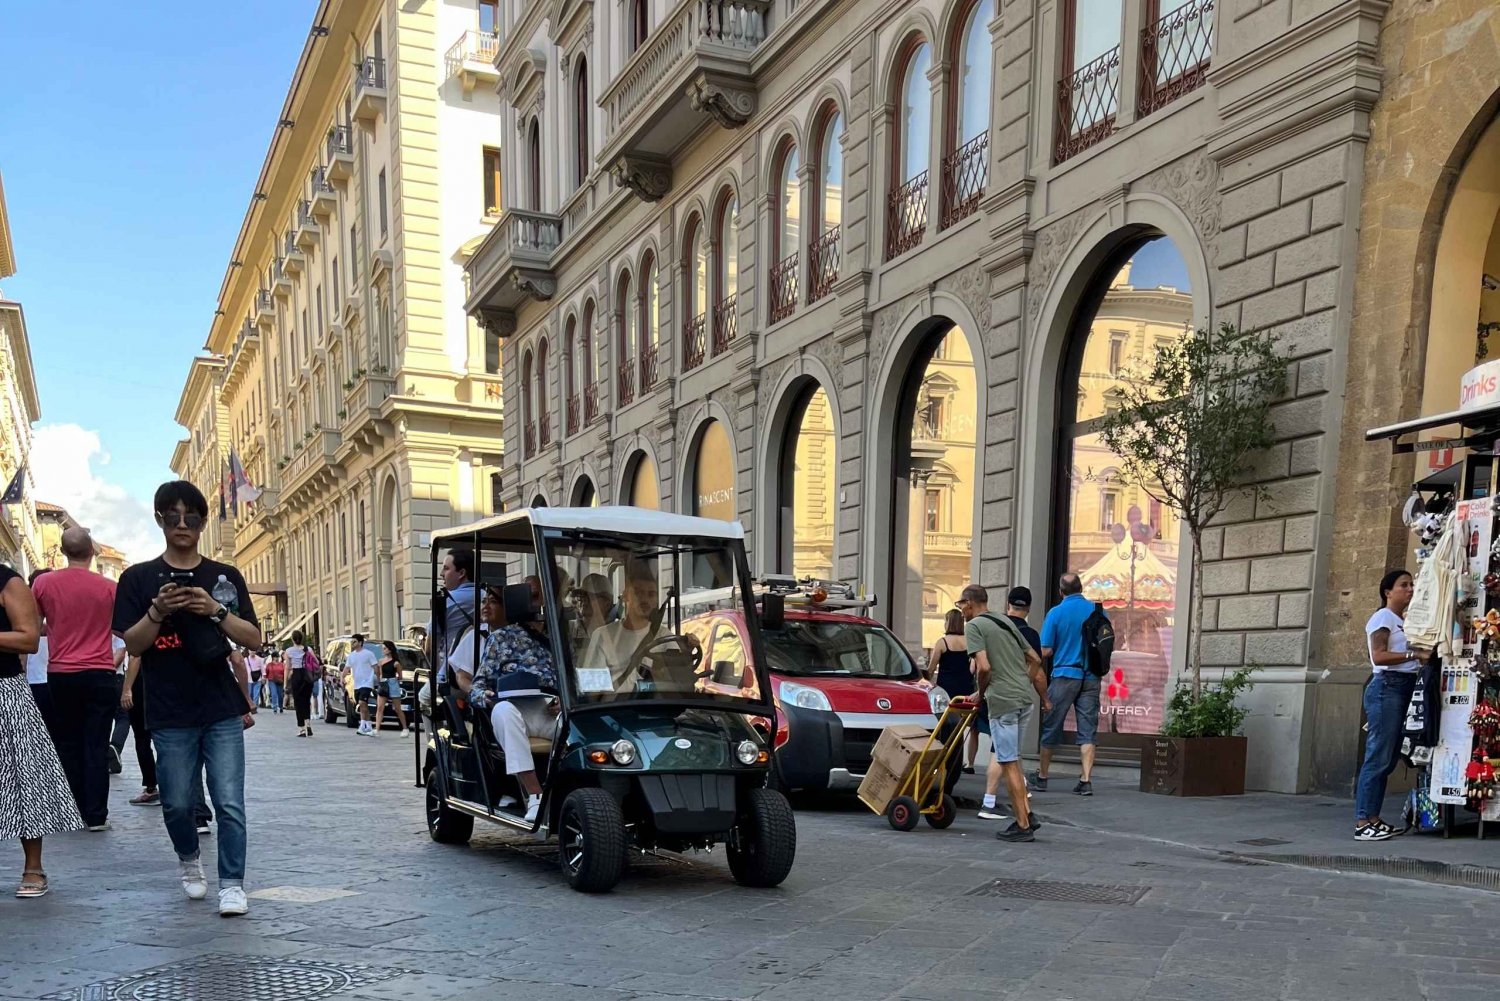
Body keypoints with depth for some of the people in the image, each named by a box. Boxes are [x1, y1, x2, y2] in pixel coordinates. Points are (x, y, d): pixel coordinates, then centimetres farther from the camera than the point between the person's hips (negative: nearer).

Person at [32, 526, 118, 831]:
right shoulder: (109, 587, -7)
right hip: (99, 674, -2)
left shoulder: (44, 583, -4)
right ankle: (96, 815, 1)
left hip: (60, 675, 2)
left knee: (68, 744, 12)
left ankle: (73, 812, 16)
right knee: (96, 746, 2)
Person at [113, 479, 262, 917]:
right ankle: (189, 859, 36)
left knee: (229, 803, -4)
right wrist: (158, 611, -18)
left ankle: (232, 884, 4)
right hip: (170, 715, 0)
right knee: (177, 804, 9)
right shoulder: (139, 578, 4)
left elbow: (253, 638, 2)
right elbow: (132, 644, 0)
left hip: (223, 710, 0)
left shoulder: (225, 577, 7)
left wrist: (215, 610, -14)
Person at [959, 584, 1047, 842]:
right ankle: (1026, 816, 18)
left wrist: (980, 693, 0)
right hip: (1024, 698, 8)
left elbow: (984, 667, -17)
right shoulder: (1007, 623, 19)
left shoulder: (973, 626, -5)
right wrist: (1044, 697, 27)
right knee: (1010, 759, 18)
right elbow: (1035, 660, 20)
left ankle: (1023, 825, 3)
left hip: (1002, 700, -8)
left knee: (1008, 762, -1)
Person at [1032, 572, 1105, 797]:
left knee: (1051, 728, 9)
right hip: (1091, 677, 2)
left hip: (1064, 675, -2)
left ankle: (1042, 777, 18)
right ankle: (1086, 780, -3)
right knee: (1087, 731, 4)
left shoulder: (1055, 612, -7)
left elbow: (1046, 651, -7)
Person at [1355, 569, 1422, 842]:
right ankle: (1362, 822, -11)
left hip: (1406, 687, 9)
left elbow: (1413, 651, 21)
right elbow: (1379, 656, -15)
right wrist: (1414, 654, -20)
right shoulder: (1383, 617, -4)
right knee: (1378, 757, -11)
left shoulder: (1407, 621, 21)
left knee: (1388, 759, 8)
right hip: (1386, 686, -9)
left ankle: (1373, 819, 11)